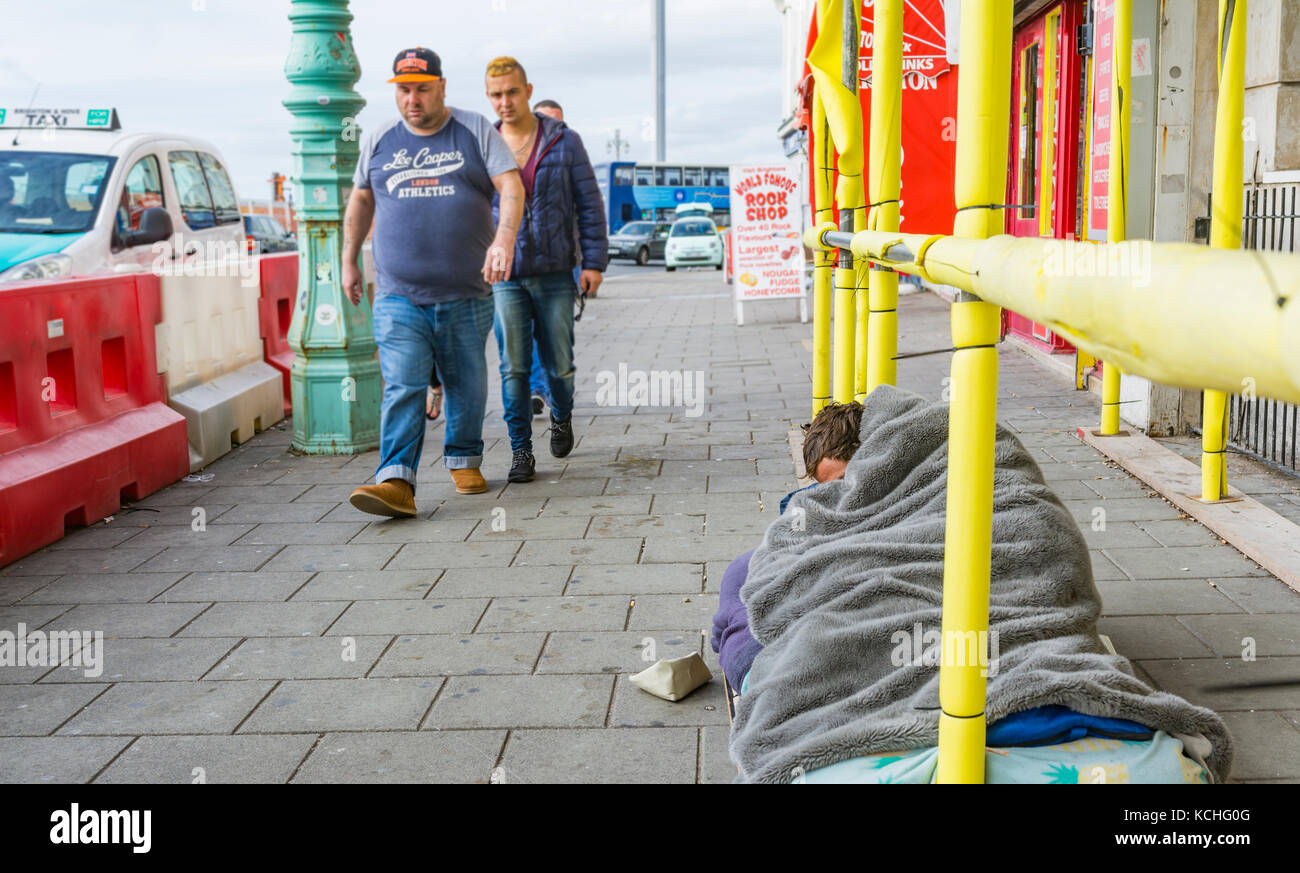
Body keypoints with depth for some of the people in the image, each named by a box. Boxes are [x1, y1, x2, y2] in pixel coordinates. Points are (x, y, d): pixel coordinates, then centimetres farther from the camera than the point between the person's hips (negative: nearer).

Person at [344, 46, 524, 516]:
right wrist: (349, 260, 20)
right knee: (402, 389, -11)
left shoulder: (476, 131, 3)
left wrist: (504, 238, -24)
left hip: (466, 296, 0)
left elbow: (511, 187, -6)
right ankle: (397, 482, -18)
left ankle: (464, 460, 29)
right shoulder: (378, 141, 11)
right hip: (398, 297, 1)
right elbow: (361, 200, 23)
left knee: (466, 385, 9)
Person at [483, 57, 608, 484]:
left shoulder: (564, 141, 1)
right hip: (504, 276, 1)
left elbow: (589, 204, 3)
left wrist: (594, 261, -4)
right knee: (513, 367, -3)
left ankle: (561, 416, 36)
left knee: (559, 364, 5)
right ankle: (521, 450, 7)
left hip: (554, 273, -1)